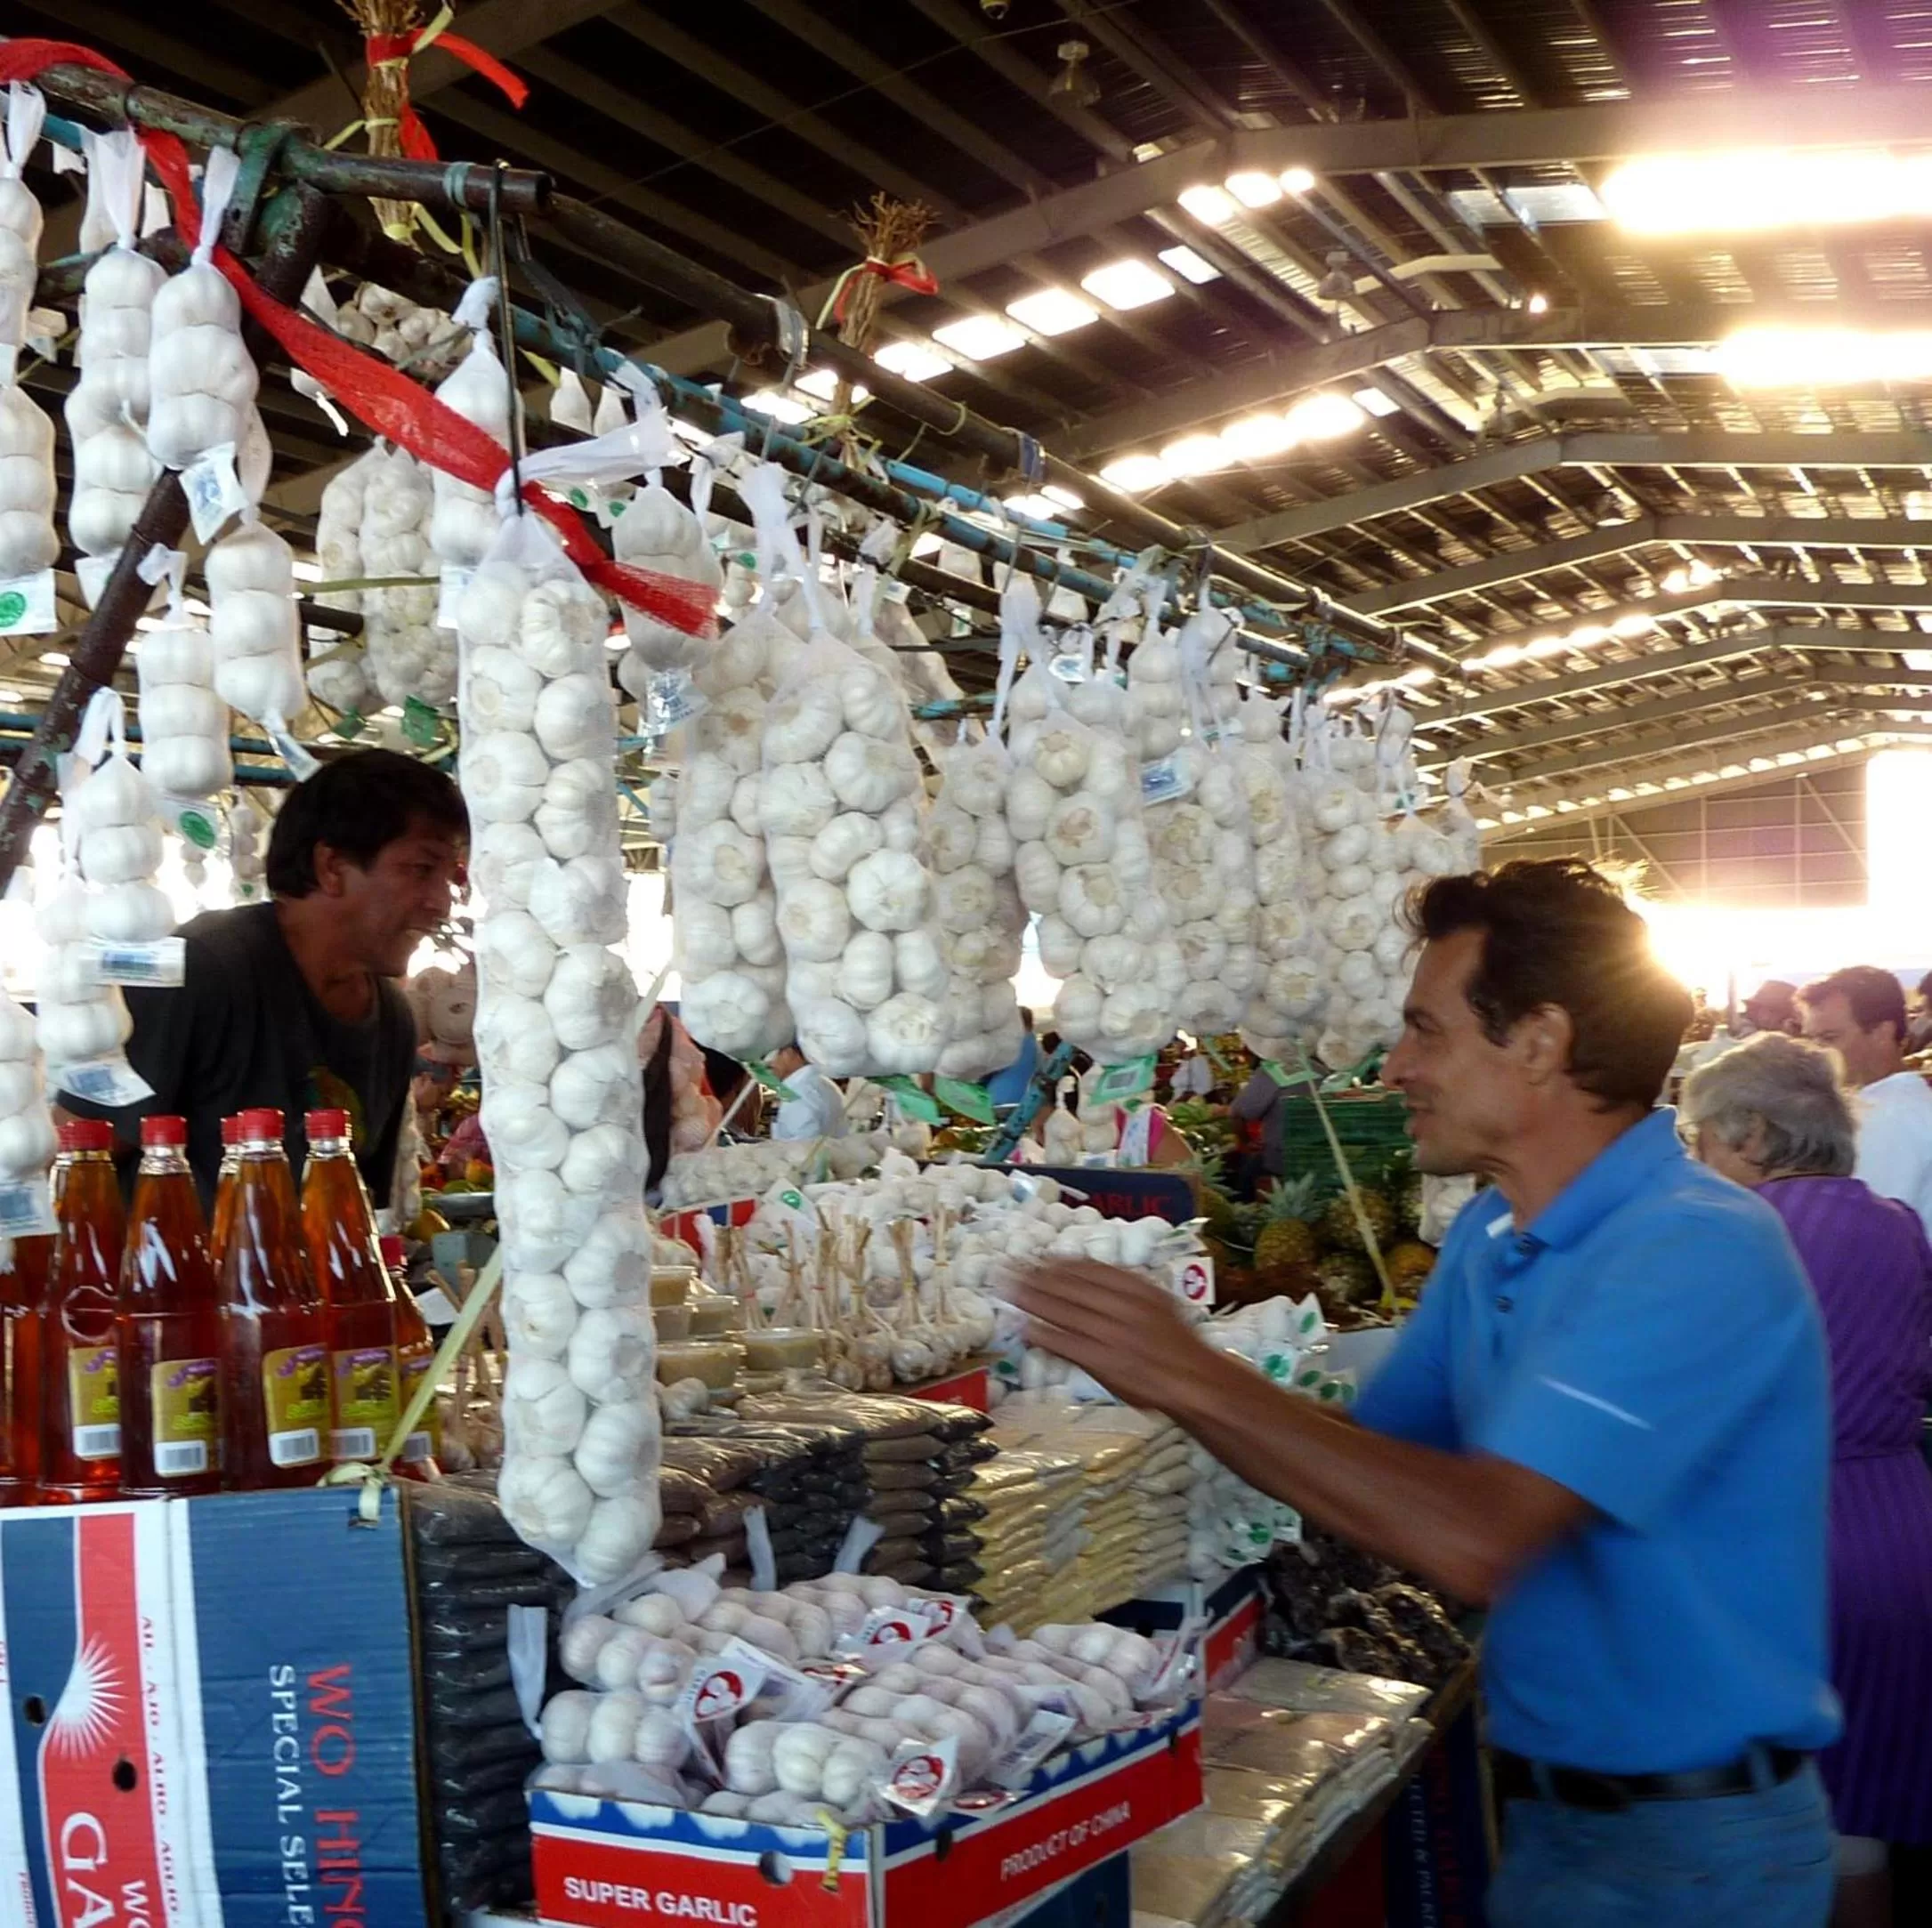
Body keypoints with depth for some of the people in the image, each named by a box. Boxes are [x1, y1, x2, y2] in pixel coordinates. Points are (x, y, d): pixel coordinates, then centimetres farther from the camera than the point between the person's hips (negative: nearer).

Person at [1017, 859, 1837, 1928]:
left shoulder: (1697, 1250, -24)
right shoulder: (1491, 1236, 3)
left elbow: (1473, 1539, -33)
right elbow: (1370, 1465, 5)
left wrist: (1198, 1376, -27)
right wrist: (1160, 1373, -9)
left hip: (1681, 1840, -6)